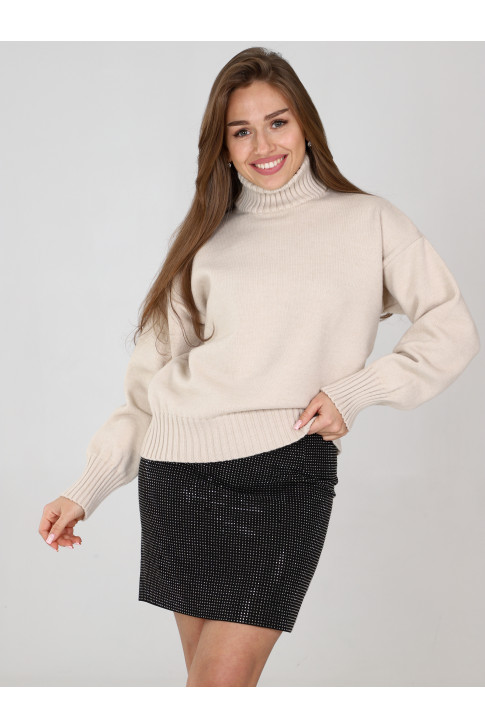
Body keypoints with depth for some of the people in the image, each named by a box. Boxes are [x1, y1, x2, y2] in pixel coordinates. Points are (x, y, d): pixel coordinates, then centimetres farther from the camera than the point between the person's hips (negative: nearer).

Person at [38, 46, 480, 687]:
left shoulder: (368, 221, 9)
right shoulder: (208, 239, 16)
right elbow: (151, 380, 14)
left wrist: (356, 390, -7)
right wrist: (87, 490, 8)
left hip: (286, 468, -3)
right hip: (179, 473, 3)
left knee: (222, 683, -10)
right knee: (207, 677, 4)